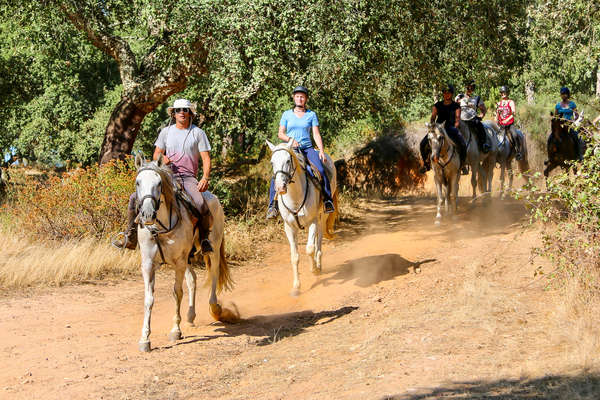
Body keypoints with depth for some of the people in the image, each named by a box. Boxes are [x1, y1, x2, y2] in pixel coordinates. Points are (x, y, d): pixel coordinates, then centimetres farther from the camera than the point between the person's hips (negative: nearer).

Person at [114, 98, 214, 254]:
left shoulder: (198, 133, 5)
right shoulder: (166, 132, 13)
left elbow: (206, 159, 2)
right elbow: (156, 155, 17)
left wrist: (205, 178, -15)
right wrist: (162, 158, -8)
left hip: (188, 178, -3)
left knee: (201, 205, -33)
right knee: (135, 198, -13)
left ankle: (204, 237, -7)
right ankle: (131, 238, -4)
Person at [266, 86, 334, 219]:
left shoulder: (311, 115, 11)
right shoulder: (287, 114, 11)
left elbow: (316, 134, 5)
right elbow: (280, 133, 9)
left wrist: (321, 150, -8)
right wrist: (290, 140, -11)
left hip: (307, 148, 0)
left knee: (321, 170, -25)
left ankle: (328, 200, -14)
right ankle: (272, 205, -17)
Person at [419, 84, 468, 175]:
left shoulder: (456, 106, 7)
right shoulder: (438, 105, 12)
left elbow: (457, 118, -3)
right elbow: (433, 117, 5)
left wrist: (455, 128, -20)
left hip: (451, 128, -2)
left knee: (462, 145, -28)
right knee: (423, 144, -16)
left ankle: (462, 164, -7)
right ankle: (426, 163, 5)